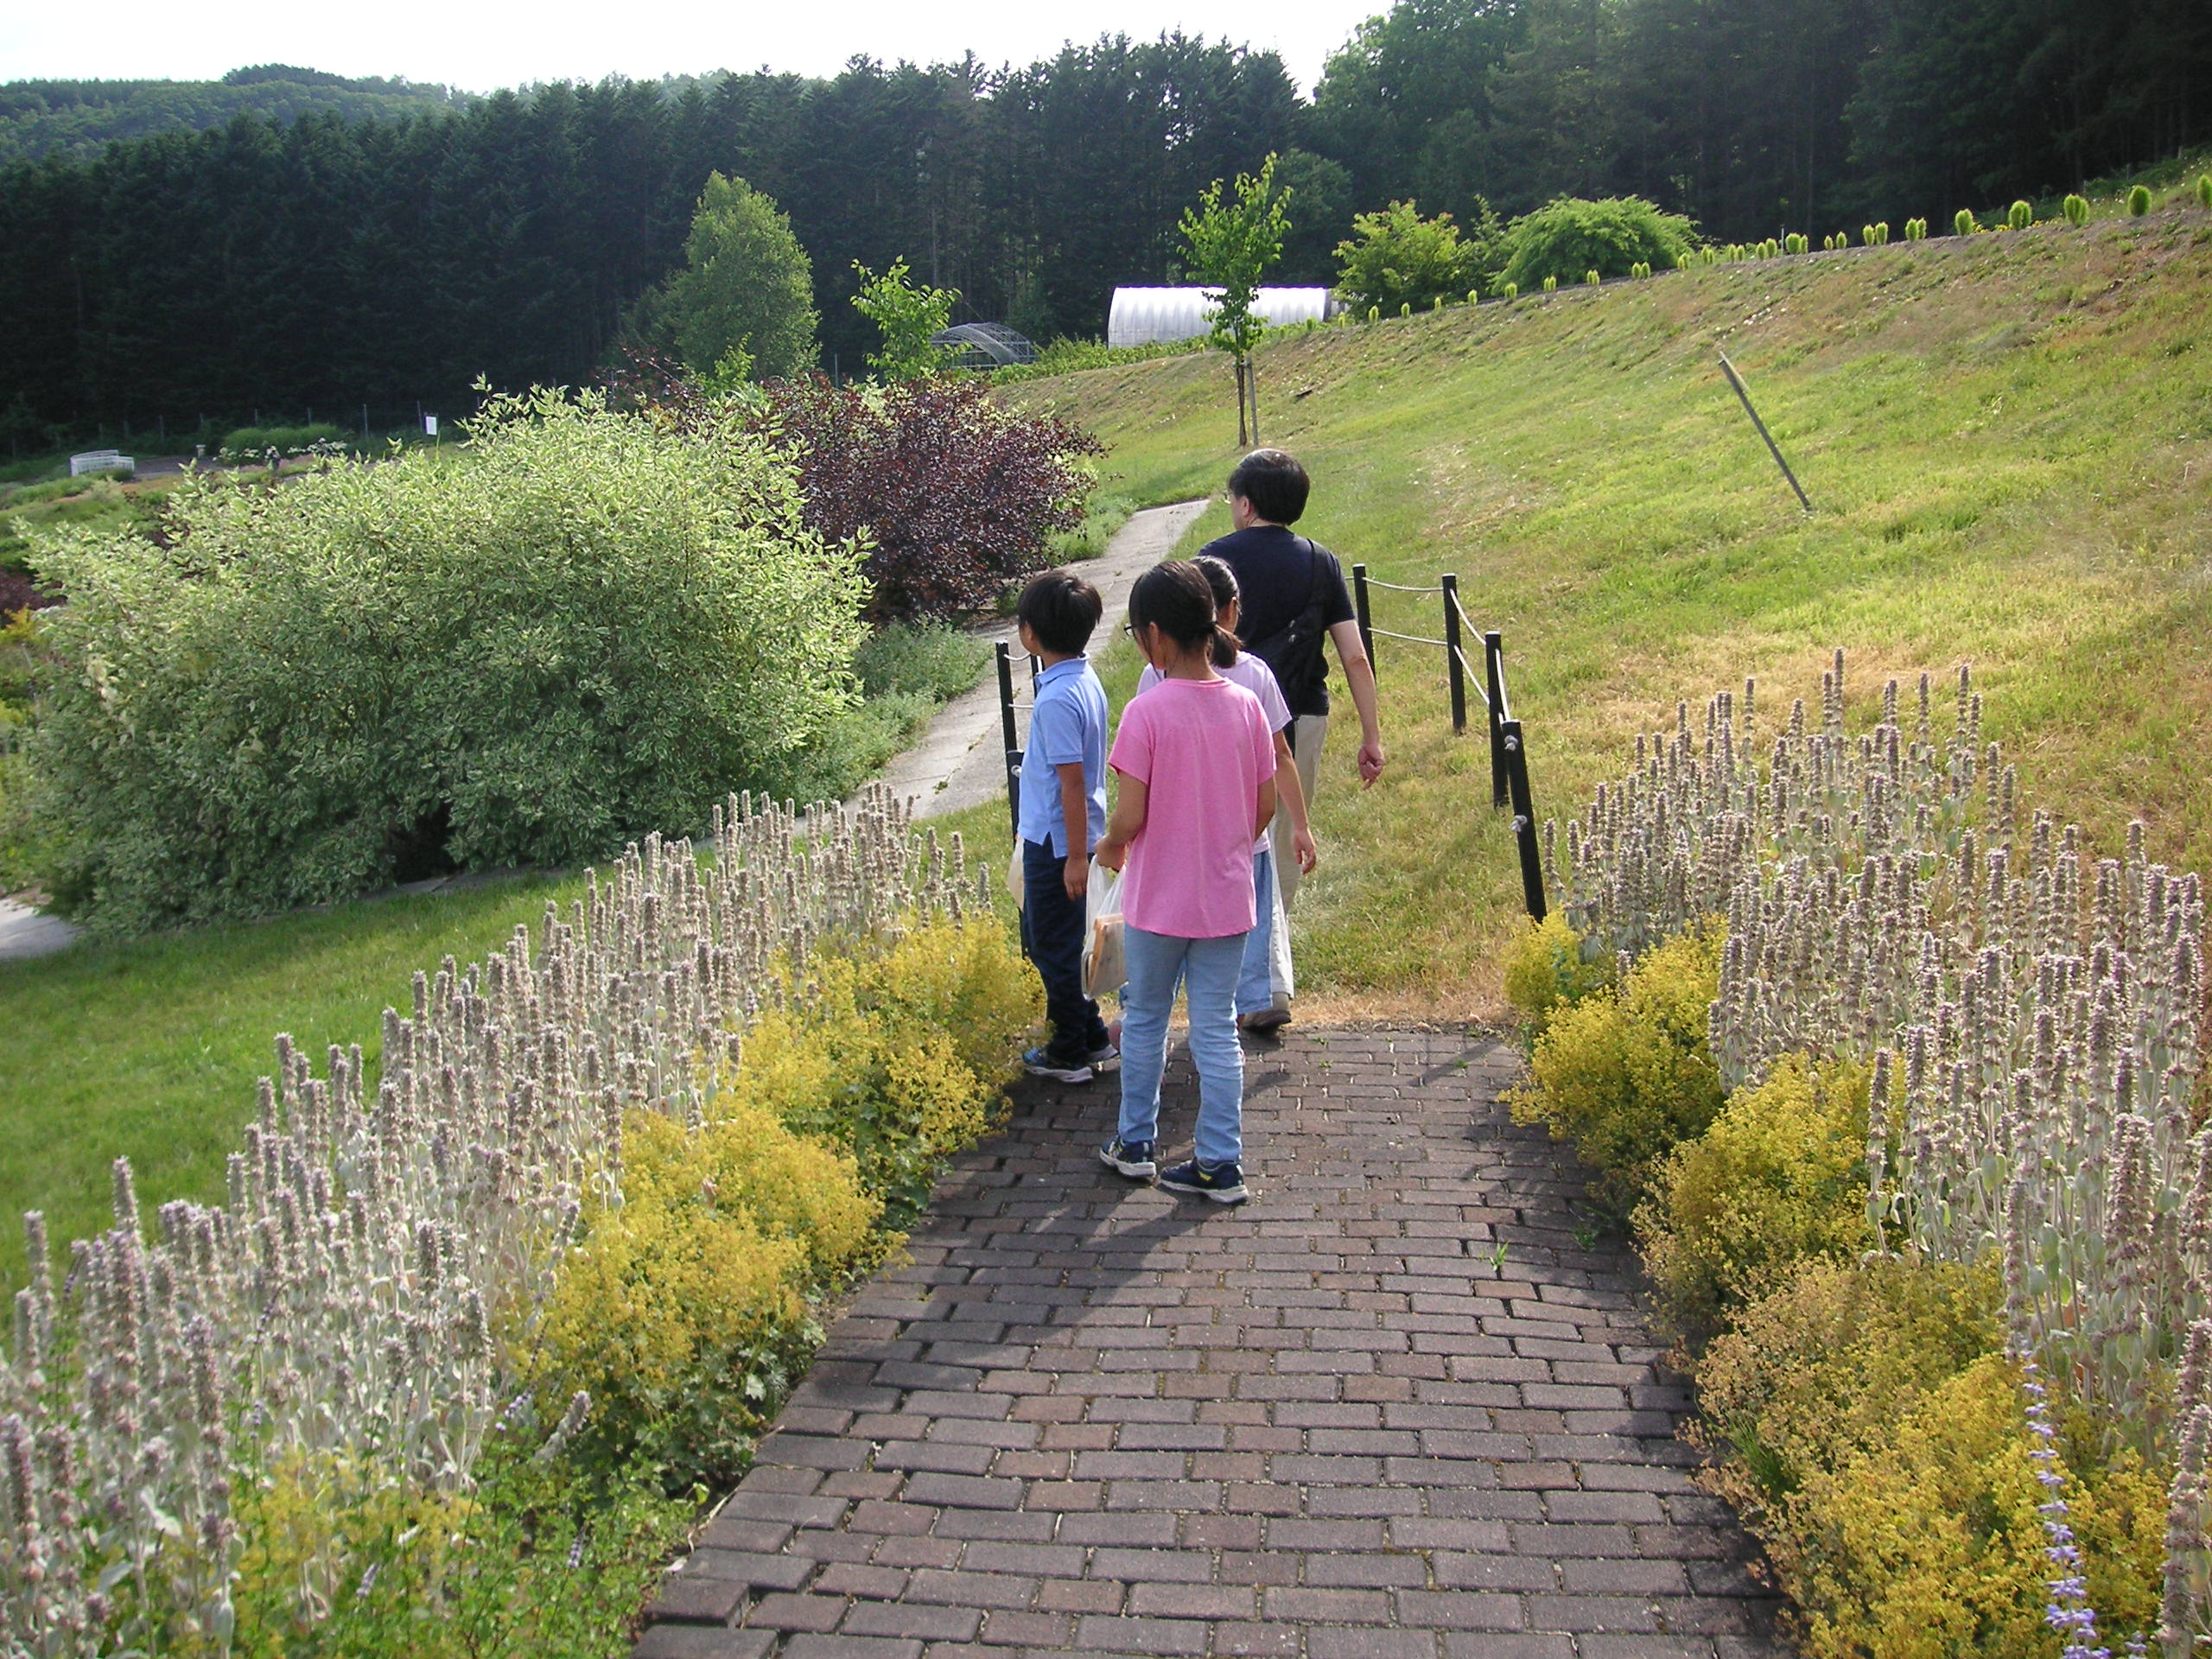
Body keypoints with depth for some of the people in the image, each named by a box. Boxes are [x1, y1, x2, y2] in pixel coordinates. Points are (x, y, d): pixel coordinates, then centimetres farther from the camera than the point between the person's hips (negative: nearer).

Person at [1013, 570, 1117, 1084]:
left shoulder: (1057, 699, -23)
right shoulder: (1085, 680, 5)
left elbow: (1072, 780, -23)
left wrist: (1077, 855, -19)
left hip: (1056, 842, -9)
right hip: (1067, 838, 9)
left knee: (1054, 948, 4)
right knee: (1060, 945, 19)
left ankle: (1072, 1052, 16)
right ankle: (1091, 1040, 28)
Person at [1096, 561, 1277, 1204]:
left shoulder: (1147, 712, -17)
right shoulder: (1245, 705, -4)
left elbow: (1130, 816, -16)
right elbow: (1266, 805, 3)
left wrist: (1109, 849, 5)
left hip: (1159, 899, -3)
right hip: (1229, 898, 3)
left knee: (1145, 1020, 16)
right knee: (1217, 1030, 11)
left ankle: (1135, 1144, 29)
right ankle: (1221, 1164, 16)